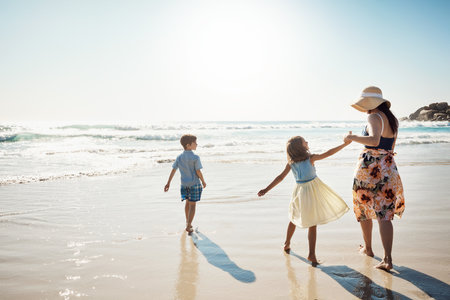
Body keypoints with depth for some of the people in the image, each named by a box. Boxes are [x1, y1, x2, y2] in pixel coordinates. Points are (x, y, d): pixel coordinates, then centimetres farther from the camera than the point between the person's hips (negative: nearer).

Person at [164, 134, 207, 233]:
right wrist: (203, 181, 2)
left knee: (188, 203, 22)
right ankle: (188, 226, 0)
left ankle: (188, 222, 35)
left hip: (184, 184, 5)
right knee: (192, 205, 2)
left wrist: (168, 183, 5)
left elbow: (173, 170, 0)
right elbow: (198, 172, -13)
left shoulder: (179, 157, 0)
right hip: (194, 184, -5)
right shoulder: (195, 158, -15)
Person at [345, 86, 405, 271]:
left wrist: (352, 137, -17)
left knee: (363, 209, 15)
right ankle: (387, 259, -4)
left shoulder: (374, 117, -11)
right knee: (384, 215, 4)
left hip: (369, 166, -6)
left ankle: (367, 248, 30)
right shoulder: (393, 120, 13)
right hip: (388, 167, 7)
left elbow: (374, 140, -29)